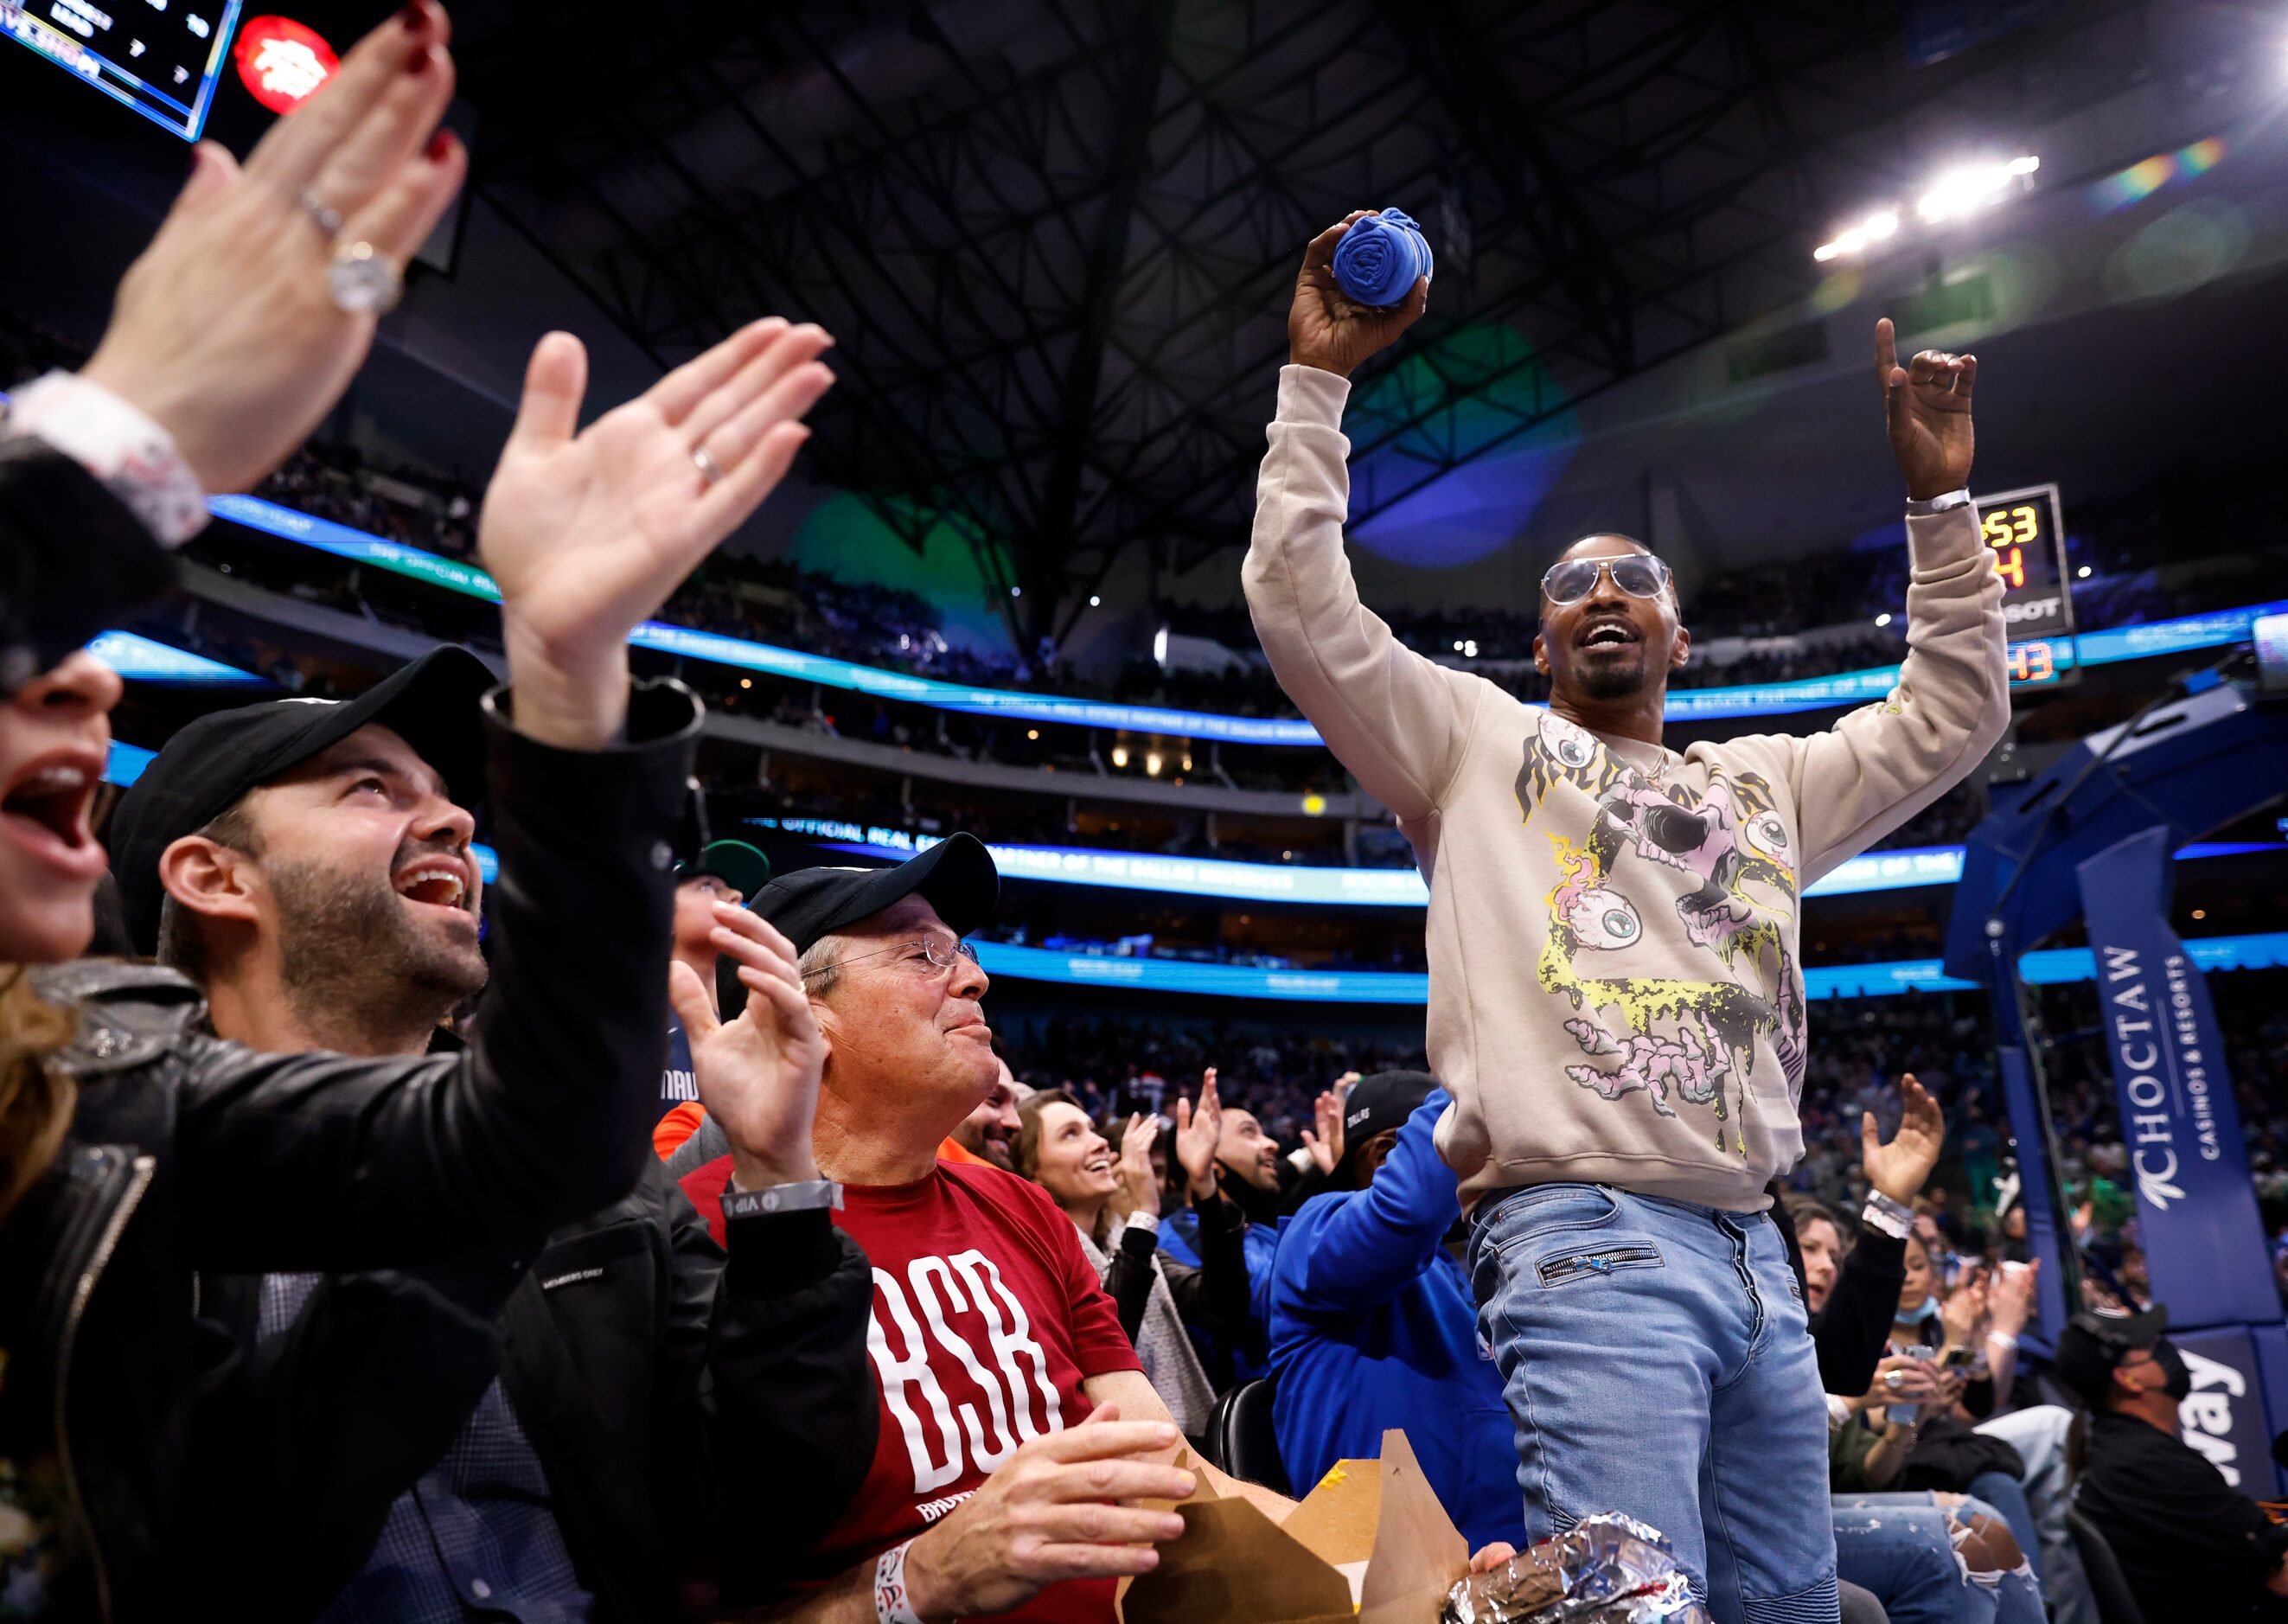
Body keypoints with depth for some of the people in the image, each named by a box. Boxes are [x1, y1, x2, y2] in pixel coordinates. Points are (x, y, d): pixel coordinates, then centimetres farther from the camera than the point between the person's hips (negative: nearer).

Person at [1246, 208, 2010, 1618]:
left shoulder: (1765, 785, 24)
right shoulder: (1478, 741, 9)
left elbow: (1951, 718, 24)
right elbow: (1300, 606, 0)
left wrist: (1940, 500, 17)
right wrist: (1319, 379, 0)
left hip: (1757, 1256, 6)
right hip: (1584, 1243, -6)